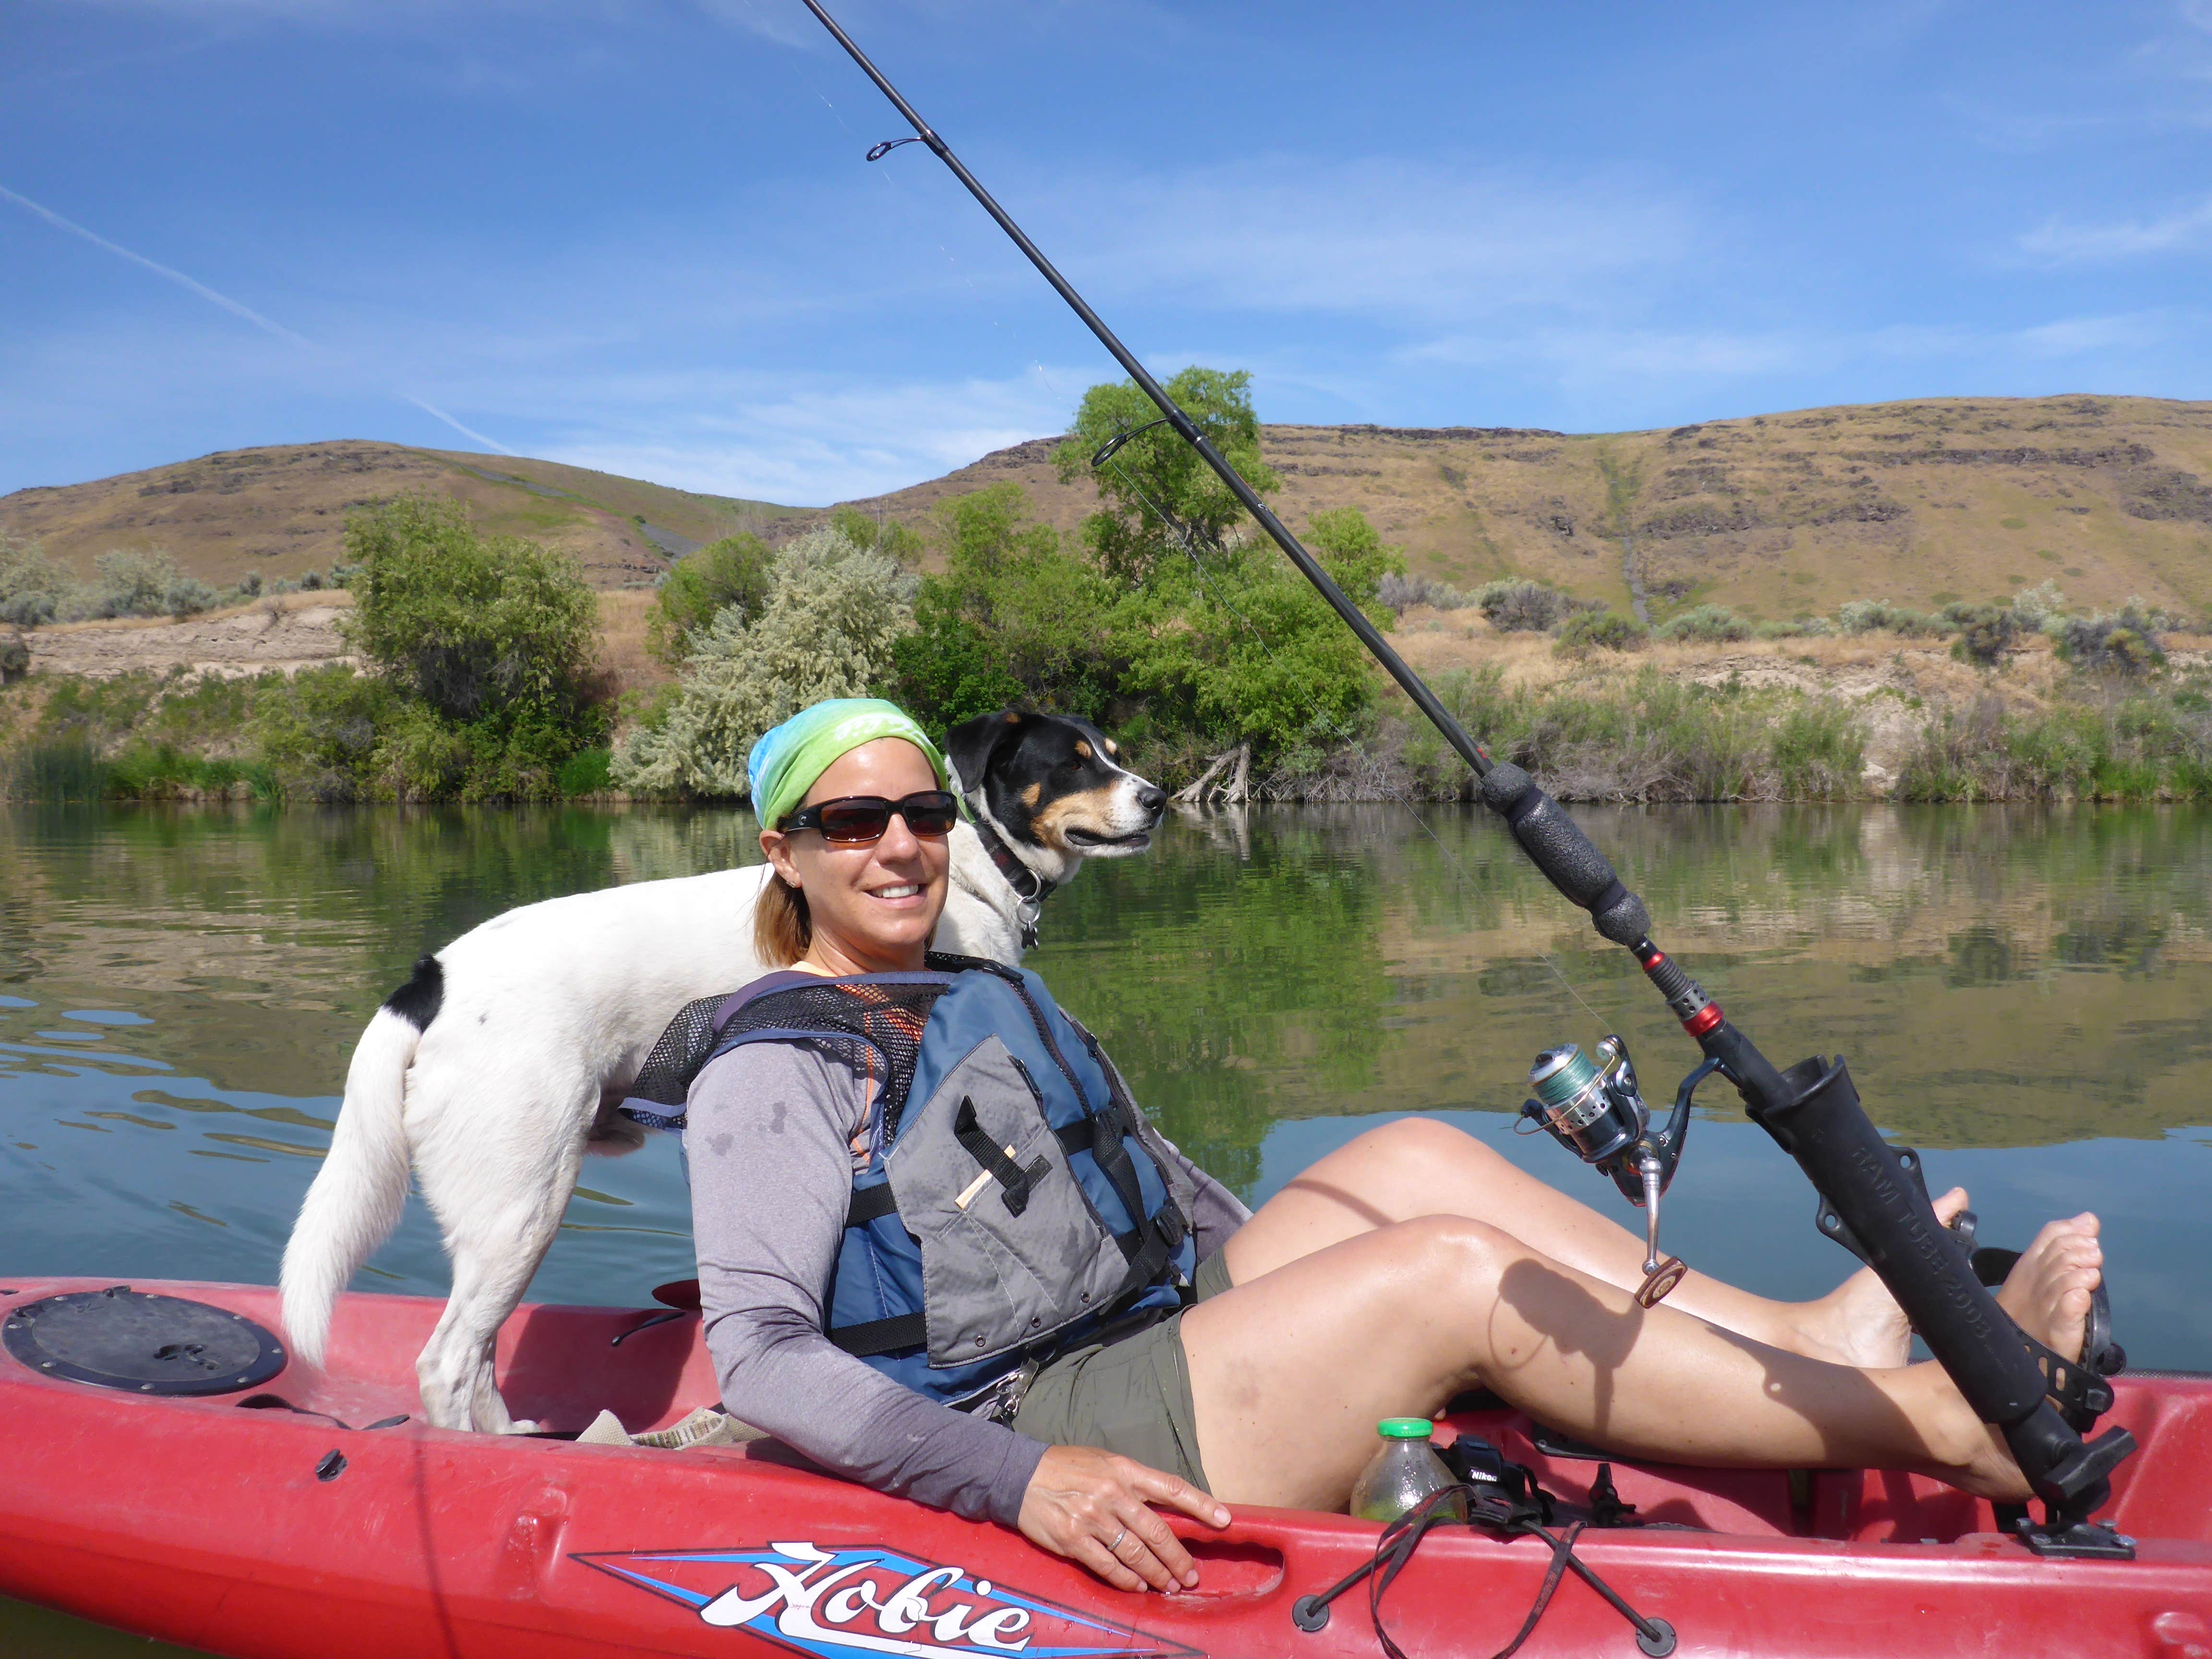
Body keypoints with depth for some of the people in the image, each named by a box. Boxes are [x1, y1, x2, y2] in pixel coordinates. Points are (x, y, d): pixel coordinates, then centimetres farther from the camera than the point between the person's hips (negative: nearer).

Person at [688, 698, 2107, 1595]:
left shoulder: (985, 995, 17)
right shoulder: (771, 1071, -10)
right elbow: (759, 1356, -21)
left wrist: (1292, 1297, 20)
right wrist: (1020, 1480, -30)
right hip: (1034, 1432, -9)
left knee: (1411, 1159, -6)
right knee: (1455, 1270, -21)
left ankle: (1811, 1345, -5)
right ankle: (1952, 1426, -14)